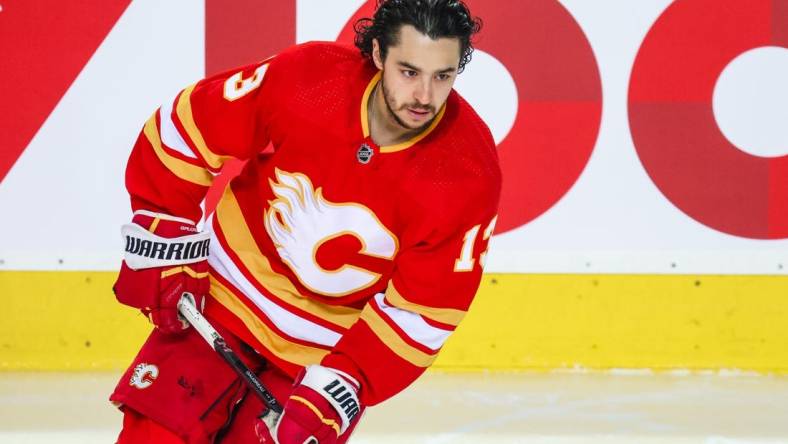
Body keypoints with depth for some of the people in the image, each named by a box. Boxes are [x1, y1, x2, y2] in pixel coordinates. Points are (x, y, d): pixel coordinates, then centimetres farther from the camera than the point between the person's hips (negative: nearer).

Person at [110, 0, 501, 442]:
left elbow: (419, 313, -17)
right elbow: (187, 125, -8)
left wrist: (329, 398, -24)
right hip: (228, 294, 1)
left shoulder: (469, 174, -22)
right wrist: (163, 249, -7)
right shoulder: (306, 78, -22)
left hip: (332, 345, -1)